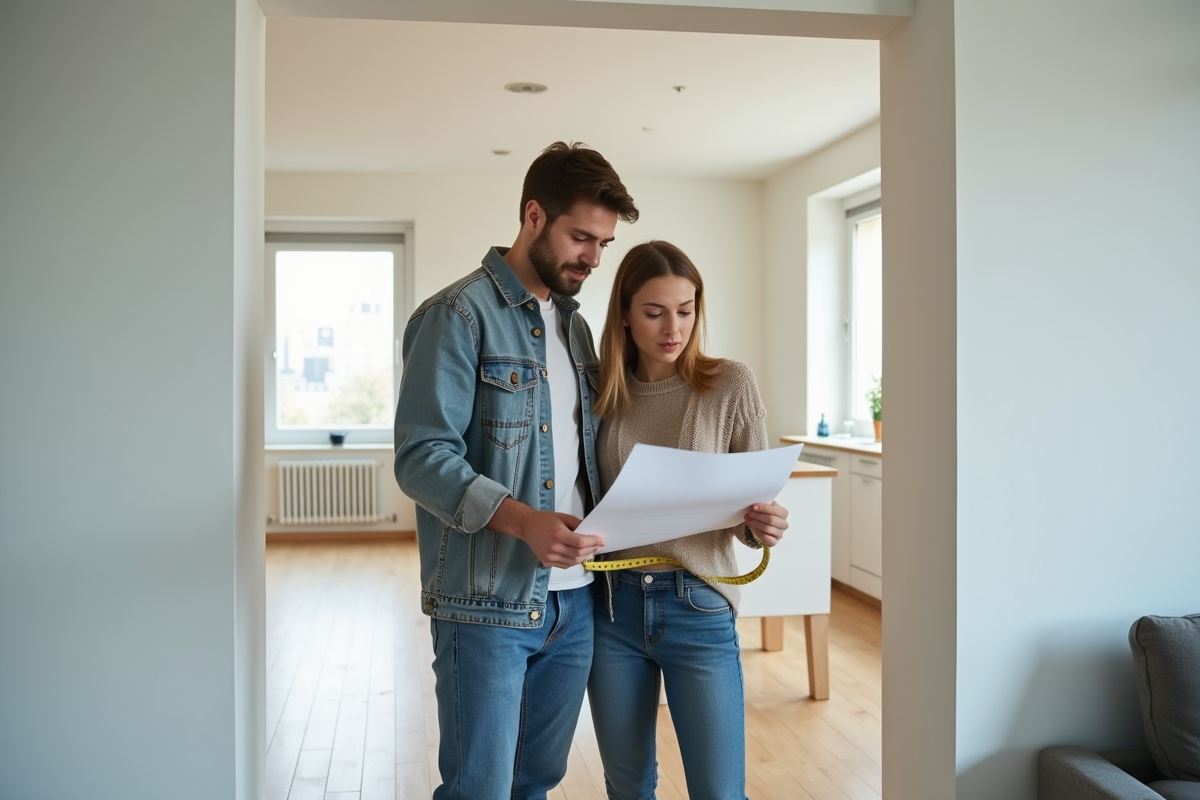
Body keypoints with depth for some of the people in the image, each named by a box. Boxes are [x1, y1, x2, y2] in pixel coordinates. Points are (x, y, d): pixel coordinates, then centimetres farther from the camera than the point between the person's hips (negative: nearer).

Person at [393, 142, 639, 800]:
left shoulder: (574, 326, 15)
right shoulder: (459, 315, -9)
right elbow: (421, 456, -17)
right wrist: (524, 521, -29)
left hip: (572, 600, 7)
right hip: (487, 604, -7)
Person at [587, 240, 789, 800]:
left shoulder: (730, 385, -4)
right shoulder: (605, 392, 3)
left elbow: (756, 502, 0)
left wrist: (762, 528, -21)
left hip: (697, 607, -2)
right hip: (612, 606, 3)